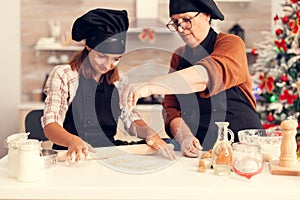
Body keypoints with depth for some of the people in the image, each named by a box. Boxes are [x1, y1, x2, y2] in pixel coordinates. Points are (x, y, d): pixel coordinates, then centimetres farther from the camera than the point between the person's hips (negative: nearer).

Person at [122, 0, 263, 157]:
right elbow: (171, 108, 8)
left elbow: (211, 73, -25)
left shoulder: (231, 44, -3)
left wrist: (150, 86, -35)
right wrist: (183, 137, -14)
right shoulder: (178, 57, 14)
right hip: (197, 151, 5)